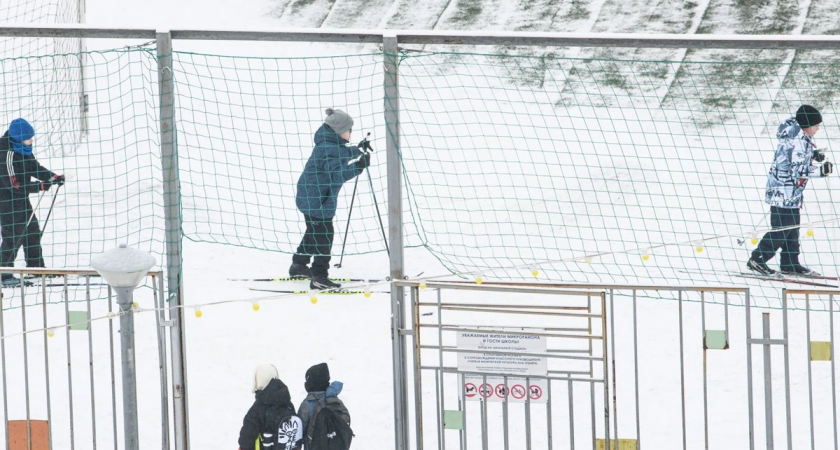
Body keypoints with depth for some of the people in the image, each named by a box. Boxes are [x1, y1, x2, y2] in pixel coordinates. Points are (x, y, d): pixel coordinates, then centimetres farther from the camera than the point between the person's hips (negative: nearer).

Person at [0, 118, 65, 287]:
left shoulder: (24, 150, 0)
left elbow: (34, 168, 11)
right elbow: (15, 185, -28)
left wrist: (54, 177, -4)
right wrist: (40, 186, -25)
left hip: (22, 198, 10)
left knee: (32, 230, 17)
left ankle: (36, 267, 31)